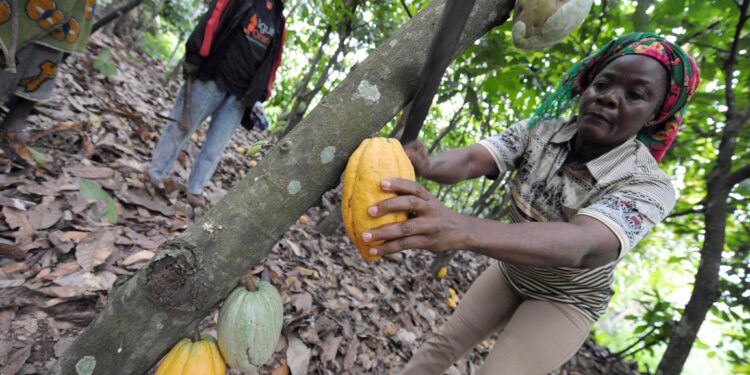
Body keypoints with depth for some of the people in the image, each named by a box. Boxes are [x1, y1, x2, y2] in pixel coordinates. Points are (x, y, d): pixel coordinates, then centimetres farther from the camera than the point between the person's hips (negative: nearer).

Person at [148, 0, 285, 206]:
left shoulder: (279, 22, 14)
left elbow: (272, 62, 12)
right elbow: (211, 21, -8)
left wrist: (259, 97, 6)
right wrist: (193, 59, -16)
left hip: (240, 95, 4)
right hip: (211, 78, -4)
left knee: (216, 147, 6)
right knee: (181, 128, 8)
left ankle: (194, 189, 19)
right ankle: (156, 175, 25)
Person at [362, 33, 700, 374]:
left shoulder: (649, 188, -28)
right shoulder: (540, 131, -17)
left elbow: (578, 246, -48)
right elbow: (471, 159, -32)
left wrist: (462, 230, -67)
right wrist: (423, 166, -58)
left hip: (565, 302, -3)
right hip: (510, 272, 3)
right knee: (446, 342, 8)